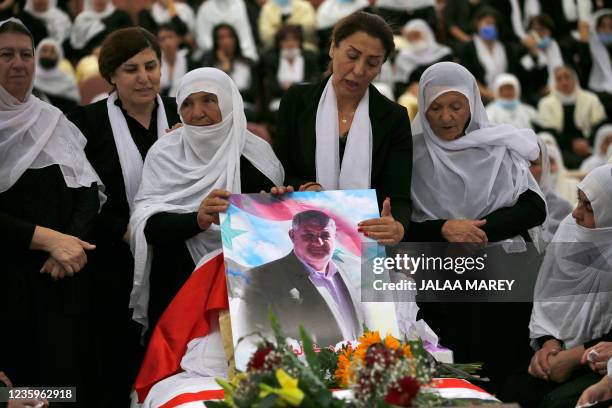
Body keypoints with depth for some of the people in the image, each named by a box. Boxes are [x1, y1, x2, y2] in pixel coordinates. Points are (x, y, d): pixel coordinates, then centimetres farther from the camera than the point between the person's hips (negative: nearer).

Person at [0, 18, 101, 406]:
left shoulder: (54, 121, 10)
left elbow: (89, 190, 6)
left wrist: (74, 239, -12)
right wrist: (49, 239, -16)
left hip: (68, 273, 4)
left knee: (75, 373, 3)